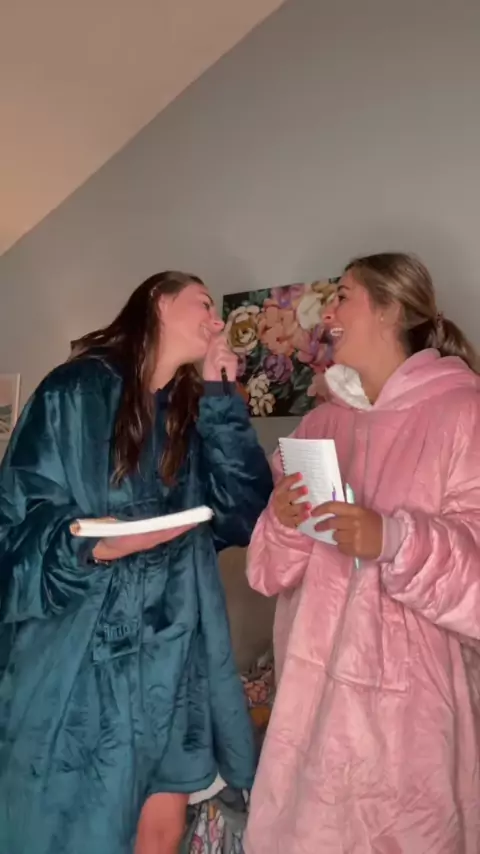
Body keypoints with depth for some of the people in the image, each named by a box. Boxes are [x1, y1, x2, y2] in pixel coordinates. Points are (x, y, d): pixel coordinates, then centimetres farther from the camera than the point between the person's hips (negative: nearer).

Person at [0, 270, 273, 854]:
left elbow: (246, 509, -2)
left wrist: (219, 397, -2)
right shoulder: (80, 389, -7)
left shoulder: (195, 412, 10)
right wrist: (92, 543, -26)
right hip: (80, 647, -5)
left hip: (170, 648, 5)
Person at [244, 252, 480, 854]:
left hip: (408, 693, -5)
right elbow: (274, 570, 9)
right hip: (316, 681, 5)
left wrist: (395, 539, -27)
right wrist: (284, 524, -11)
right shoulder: (321, 424, 9)